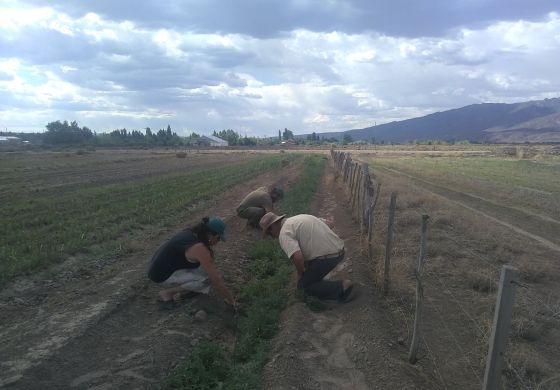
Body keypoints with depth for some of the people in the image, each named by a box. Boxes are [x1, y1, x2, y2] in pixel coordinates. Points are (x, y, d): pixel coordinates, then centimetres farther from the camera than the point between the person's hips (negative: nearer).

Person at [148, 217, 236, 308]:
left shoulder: (192, 232, -2)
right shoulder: (199, 248, -27)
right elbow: (215, 279, -22)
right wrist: (230, 299, -10)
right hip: (163, 275, -9)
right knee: (207, 278, -15)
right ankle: (167, 293, -4)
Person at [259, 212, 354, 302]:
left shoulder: (284, 234, -8)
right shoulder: (301, 217, 19)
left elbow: (298, 257, -24)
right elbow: (330, 223, 26)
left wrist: (300, 273, -2)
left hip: (325, 257, -9)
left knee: (306, 287, 10)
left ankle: (341, 288, -1)